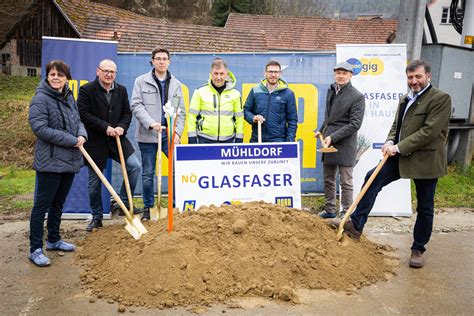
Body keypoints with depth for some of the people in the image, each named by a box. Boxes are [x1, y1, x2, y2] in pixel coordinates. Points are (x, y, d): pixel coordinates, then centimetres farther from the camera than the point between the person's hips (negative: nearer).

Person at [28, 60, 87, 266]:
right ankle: (35, 249, 8)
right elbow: (39, 128, -20)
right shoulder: (41, 99, -12)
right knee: (42, 205, -1)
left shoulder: (69, 97, 11)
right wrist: (71, 140, -19)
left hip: (70, 160, 8)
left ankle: (54, 240, 34)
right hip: (50, 162, -8)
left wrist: (82, 135, -6)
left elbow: (77, 120, 18)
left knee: (59, 203, 18)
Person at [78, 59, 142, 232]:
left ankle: (125, 203, 8)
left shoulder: (121, 90, 7)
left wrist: (121, 127, -12)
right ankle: (97, 217, 23)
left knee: (135, 166, -11)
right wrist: (105, 127, -19)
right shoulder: (86, 90, -7)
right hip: (95, 142, -3)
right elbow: (83, 114, -14)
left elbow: (127, 112, 8)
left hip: (117, 139, 4)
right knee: (94, 182, 6)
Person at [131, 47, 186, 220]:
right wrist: (150, 123, -17)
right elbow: (136, 105, -3)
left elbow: (181, 111, 11)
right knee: (148, 174, 6)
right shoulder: (141, 81, 5)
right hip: (148, 135, -1)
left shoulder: (176, 84, 13)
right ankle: (148, 208, 19)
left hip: (170, 134, 2)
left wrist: (178, 132, -2)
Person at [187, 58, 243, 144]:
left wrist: (239, 140, 4)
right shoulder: (200, 92, -1)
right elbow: (192, 116, 0)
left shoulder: (235, 93, 4)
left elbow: (239, 118, 8)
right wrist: (192, 139, -4)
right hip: (204, 140, -1)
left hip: (228, 140, 2)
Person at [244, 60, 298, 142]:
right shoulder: (255, 91, 4)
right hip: (256, 140, 2)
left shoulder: (288, 93, 1)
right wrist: (253, 118, -10)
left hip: (279, 141, -2)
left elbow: (292, 119, 3)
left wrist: (290, 140, -5)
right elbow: (246, 110, 12)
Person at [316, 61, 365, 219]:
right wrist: (322, 130, 12)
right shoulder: (331, 90, 13)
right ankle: (329, 210, 29)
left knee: (346, 182, 1)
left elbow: (354, 124, -15)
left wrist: (333, 136, -19)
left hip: (345, 145, -7)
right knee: (328, 180, 16)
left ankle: (346, 214, 12)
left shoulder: (357, 97, -10)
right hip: (329, 142, 7)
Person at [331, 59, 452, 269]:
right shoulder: (405, 99, 14)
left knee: (425, 208, 7)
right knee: (373, 178, -10)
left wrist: (399, 147, -20)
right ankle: (356, 224, -5)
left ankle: (418, 250, 23)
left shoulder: (441, 99, -11)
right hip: (401, 156, 6)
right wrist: (390, 142, -3)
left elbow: (429, 131, -19)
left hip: (425, 160, -6)